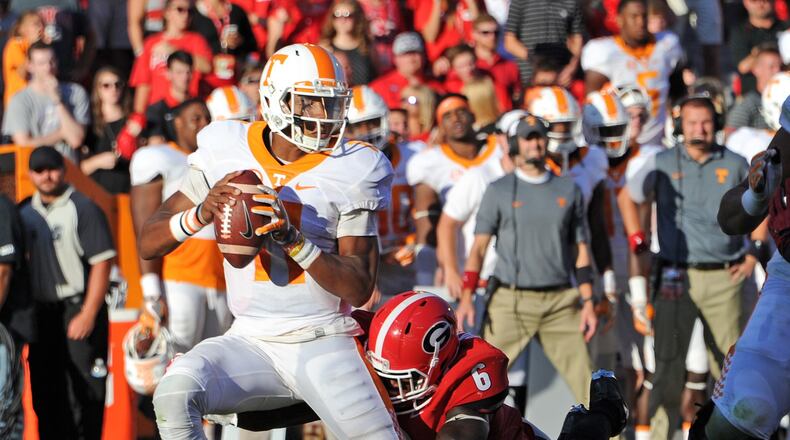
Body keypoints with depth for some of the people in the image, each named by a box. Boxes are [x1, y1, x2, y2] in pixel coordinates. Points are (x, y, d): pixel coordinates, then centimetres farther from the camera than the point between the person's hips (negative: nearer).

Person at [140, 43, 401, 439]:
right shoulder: (225, 156, 2)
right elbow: (148, 244, 4)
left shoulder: (350, 172, -3)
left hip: (324, 342, -1)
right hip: (251, 342, 1)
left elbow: (360, 288, -8)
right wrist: (201, 213, -17)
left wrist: (294, 239, -23)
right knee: (175, 392, -27)